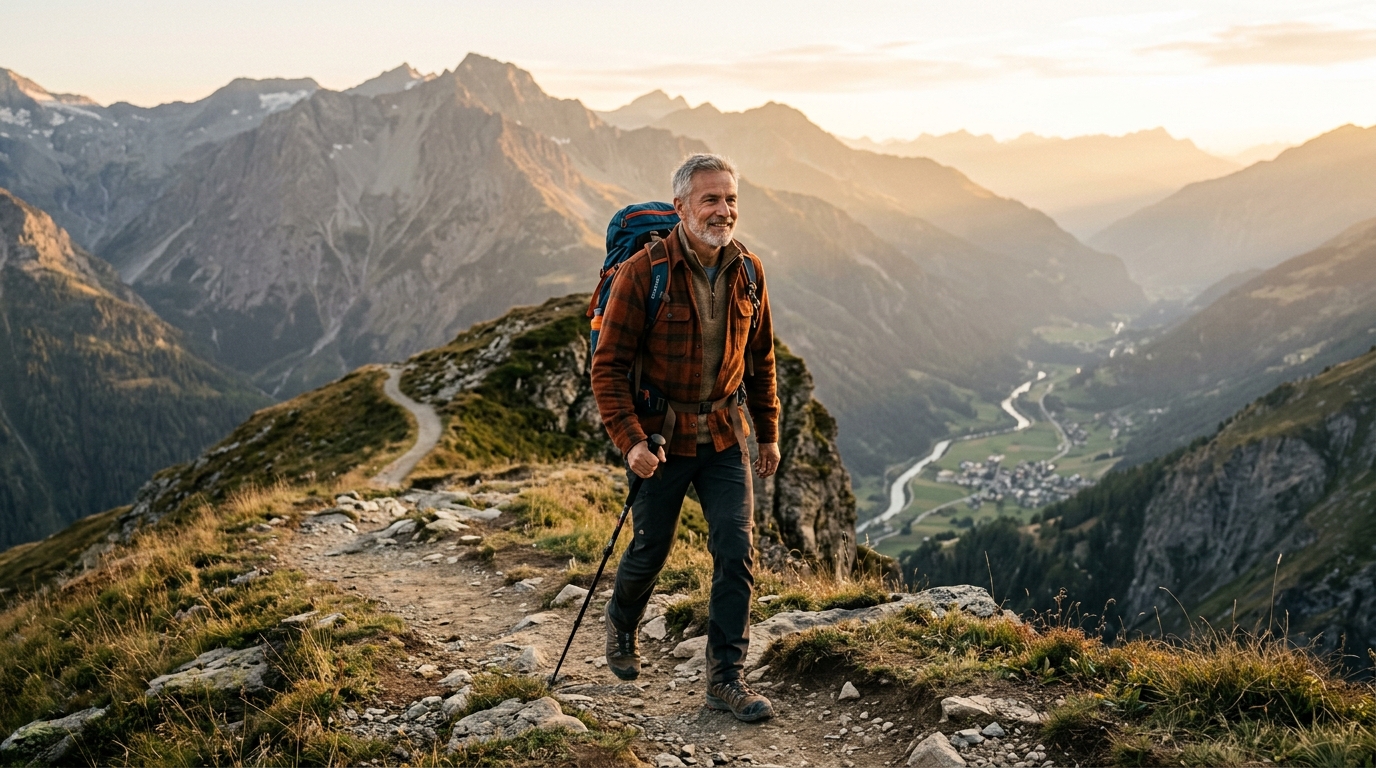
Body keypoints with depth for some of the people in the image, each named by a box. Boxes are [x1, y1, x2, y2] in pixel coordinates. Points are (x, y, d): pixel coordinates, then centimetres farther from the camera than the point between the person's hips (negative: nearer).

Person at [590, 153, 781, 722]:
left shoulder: (748, 272, -2)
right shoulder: (642, 272, -17)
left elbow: (760, 357, 11)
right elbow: (608, 366, -14)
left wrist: (768, 433, 13)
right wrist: (630, 441, -23)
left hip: (724, 434, 4)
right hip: (660, 436, -3)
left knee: (736, 552, -4)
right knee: (651, 548, 12)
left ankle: (725, 678, 8)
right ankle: (621, 624, 44)